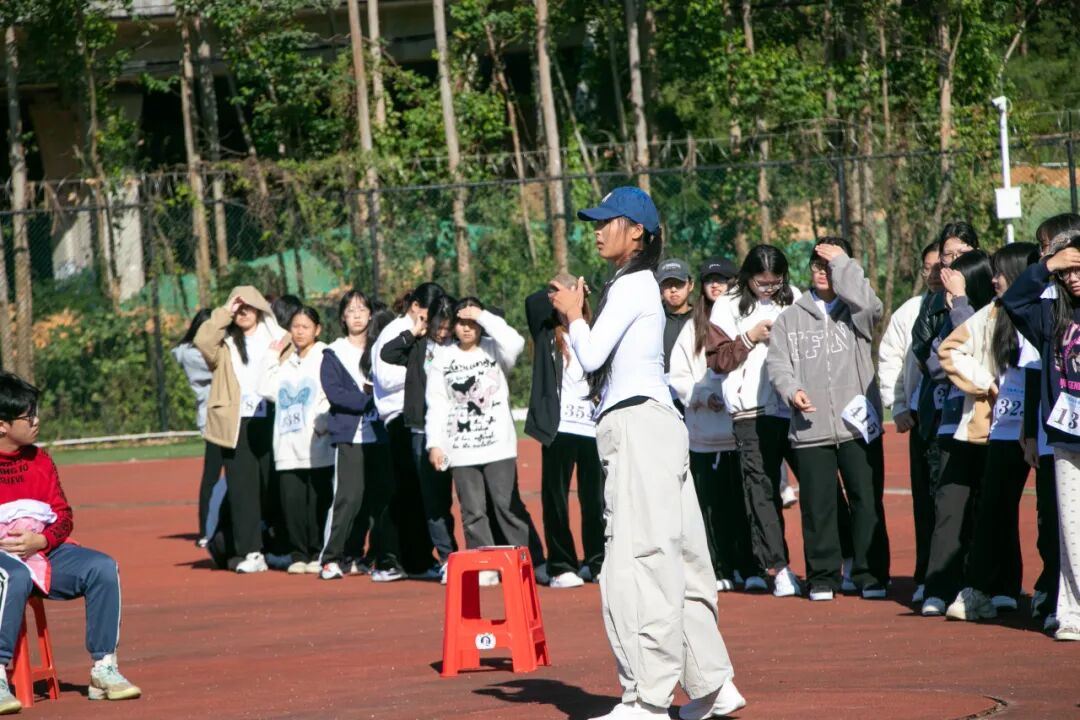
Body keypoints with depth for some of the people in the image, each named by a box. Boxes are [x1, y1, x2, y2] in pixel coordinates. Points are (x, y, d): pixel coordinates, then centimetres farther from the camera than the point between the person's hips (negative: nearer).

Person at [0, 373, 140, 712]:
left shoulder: (40, 461, 14)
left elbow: (63, 515, 11)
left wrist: (40, 540, -11)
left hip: (44, 550, 6)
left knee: (103, 568, -14)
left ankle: (104, 668, -9)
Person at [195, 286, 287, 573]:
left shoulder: (278, 338, 12)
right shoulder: (224, 343, 11)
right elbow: (202, 341, -9)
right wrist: (225, 312, -5)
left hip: (270, 422, 0)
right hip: (237, 425, 0)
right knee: (243, 489, -5)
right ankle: (250, 552, -7)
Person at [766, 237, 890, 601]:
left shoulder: (856, 311, 7)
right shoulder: (791, 317, 14)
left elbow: (868, 304, -16)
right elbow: (777, 361, 10)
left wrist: (842, 261, -6)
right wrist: (791, 390, -10)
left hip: (858, 424, -2)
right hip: (810, 429, 2)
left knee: (867, 501, -1)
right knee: (817, 505, 3)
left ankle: (871, 577, 5)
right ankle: (822, 577, 12)